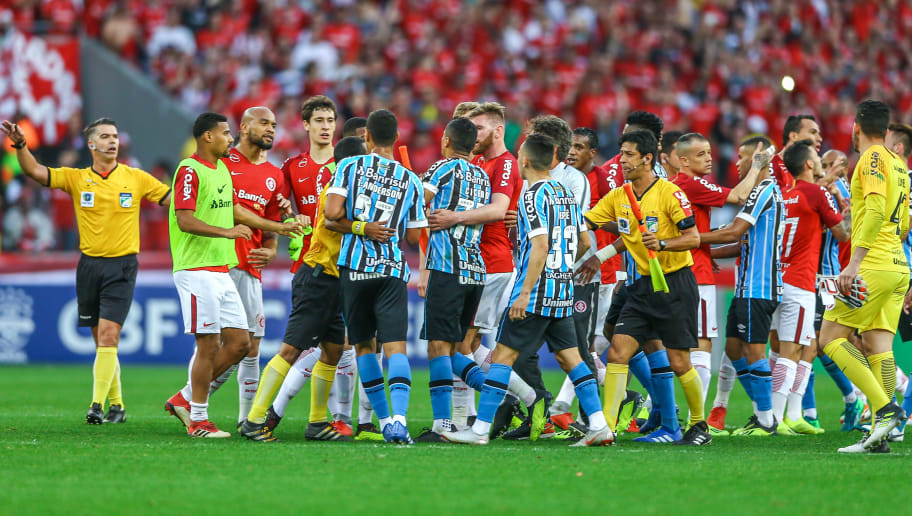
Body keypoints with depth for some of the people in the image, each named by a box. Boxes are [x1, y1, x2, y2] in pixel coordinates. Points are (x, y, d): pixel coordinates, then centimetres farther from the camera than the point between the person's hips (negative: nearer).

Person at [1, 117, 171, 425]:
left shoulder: (136, 178, 2)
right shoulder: (76, 179, 4)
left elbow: (172, 198, 7)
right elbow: (35, 171, -5)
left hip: (122, 266, -2)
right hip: (89, 265, 2)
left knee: (108, 335, -15)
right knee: (102, 339, 7)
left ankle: (98, 405, -18)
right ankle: (116, 405, 19)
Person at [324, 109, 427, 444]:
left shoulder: (351, 167, -1)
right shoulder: (410, 180, 5)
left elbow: (332, 212, -12)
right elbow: (414, 236, 7)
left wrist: (356, 220, 9)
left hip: (355, 266, 0)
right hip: (392, 270, 0)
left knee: (363, 344, 14)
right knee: (395, 346, -6)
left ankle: (384, 419, 15)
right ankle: (399, 420, -24)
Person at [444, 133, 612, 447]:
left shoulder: (534, 195, -12)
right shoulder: (566, 194, 13)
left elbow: (541, 245, -21)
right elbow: (584, 242, 20)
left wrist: (525, 293, -22)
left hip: (537, 290, -8)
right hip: (563, 290, 8)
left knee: (503, 354, -5)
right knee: (569, 356, 10)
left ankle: (480, 429, -6)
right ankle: (599, 426, 3)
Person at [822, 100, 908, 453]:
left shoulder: (873, 159, -8)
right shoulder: (897, 163, 19)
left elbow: (876, 212, -21)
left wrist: (855, 262, -27)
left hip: (874, 266, -8)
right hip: (898, 266, 8)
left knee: (831, 337, -5)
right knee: (877, 346, 4)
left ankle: (885, 409, -17)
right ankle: (879, 436, -3)